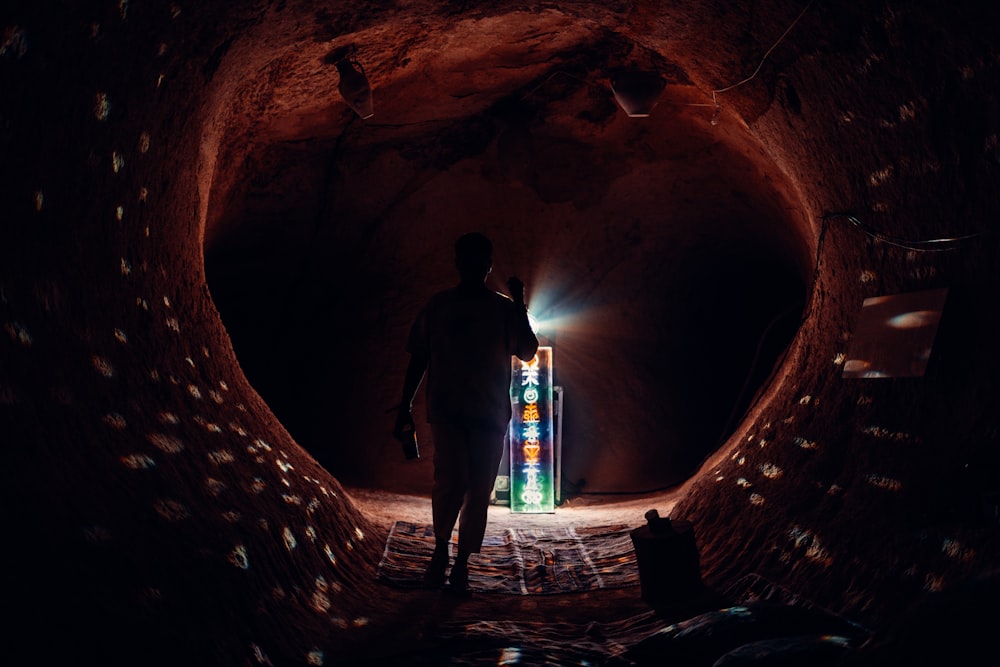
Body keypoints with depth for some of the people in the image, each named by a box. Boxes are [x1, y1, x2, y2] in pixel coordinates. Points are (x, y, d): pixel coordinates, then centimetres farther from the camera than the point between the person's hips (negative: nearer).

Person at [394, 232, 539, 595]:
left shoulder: (505, 308, 9)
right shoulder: (438, 305, 7)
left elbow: (528, 352, 4)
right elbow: (418, 358, 9)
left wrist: (519, 304, -2)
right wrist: (405, 406, 5)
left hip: (490, 413, 2)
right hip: (447, 409, -1)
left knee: (479, 492, 2)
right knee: (451, 481, -17)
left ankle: (461, 564, 17)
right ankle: (440, 549, 7)